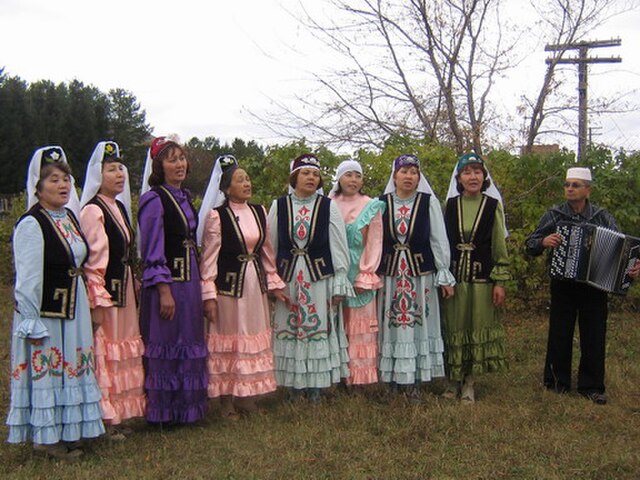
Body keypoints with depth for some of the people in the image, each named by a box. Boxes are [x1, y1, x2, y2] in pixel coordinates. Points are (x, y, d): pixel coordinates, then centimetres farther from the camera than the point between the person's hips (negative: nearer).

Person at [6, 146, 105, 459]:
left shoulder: (70, 218, 8)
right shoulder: (31, 225, -17)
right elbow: (27, 279, -19)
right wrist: (32, 324, -18)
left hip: (73, 311, 8)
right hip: (45, 313, -8)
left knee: (71, 369, 16)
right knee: (46, 371, 4)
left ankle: (66, 430, 29)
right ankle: (46, 436, 18)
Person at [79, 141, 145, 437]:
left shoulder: (119, 207, 13)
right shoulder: (93, 211, -14)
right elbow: (92, 261, -19)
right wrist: (97, 303, -21)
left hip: (124, 291, 9)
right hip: (105, 292, -9)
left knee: (123, 353, 14)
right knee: (104, 354, -1)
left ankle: (117, 415, 24)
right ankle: (104, 419, 9)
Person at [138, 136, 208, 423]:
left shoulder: (184, 197, 13)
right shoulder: (154, 200, -11)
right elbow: (152, 252, -15)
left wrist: (196, 285, 16)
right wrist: (164, 291, -19)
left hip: (189, 281, 8)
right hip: (166, 282, -8)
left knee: (188, 344, 14)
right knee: (165, 347, 1)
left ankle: (185, 407, 26)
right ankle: (161, 411, 13)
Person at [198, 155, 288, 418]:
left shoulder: (259, 212, 7)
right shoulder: (216, 216, -9)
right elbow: (209, 258, -10)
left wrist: (274, 284, 12)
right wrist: (209, 295, -13)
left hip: (256, 286, 6)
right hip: (229, 286, -5)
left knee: (255, 338, 10)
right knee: (229, 342, 3)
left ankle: (248, 397, 23)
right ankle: (227, 402, 14)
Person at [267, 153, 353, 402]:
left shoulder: (328, 207, 0)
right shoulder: (279, 206, 2)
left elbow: (339, 248, 0)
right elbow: (269, 247, 7)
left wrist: (340, 284, -4)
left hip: (320, 278, -1)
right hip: (286, 278, 1)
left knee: (318, 330, 4)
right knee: (289, 330, 6)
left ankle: (315, 385, 16)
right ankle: (294, 384, 18)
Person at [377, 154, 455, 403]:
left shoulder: (429, 202, -1)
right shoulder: (381, 203, 3)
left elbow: (439, 240, -1)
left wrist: (445, 275, -4)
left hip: (421, 273, -1)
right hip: (390, 273, 1)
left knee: (417, 324, 2)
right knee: (392, 325, 5)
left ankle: (414, 380, 10)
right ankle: (394, 377, 16)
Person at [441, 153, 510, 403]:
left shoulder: (493, 205, 0)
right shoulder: (450, 205, 4)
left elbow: (499, 246, 1)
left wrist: (500, 282, -4)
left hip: (482, 277, -1)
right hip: (453, 275, 1)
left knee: (478, 327, 4)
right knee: (453, 328, 5)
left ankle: (469, 383, 16)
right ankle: (454, 380, 19)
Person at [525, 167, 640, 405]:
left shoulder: (603, 217, 2)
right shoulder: (554, 215, 0)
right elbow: (530, 245, 0)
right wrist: (543, 242, -21)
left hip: (595, 287, 1)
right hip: (563, 286, 0)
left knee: (594, 337, 5)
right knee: (560, 334, 7)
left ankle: (591, 386, 18)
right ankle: (557, 381, 22)